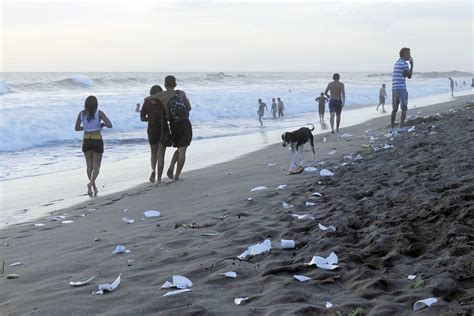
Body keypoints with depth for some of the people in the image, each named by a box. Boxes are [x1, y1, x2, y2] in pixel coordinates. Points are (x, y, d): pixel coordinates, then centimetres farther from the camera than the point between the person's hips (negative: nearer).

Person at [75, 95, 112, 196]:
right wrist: (102, 124, 5)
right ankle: (91, 183, -22)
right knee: (96, 166, 2)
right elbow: (110, 125, -16)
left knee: (89, 165, 17)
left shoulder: (81, 114, -1)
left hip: (86, 141, 3)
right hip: (97, 141, -3)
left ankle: (93, 186, 22)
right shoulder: (99, 113, -10)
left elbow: (77, 128, 7)